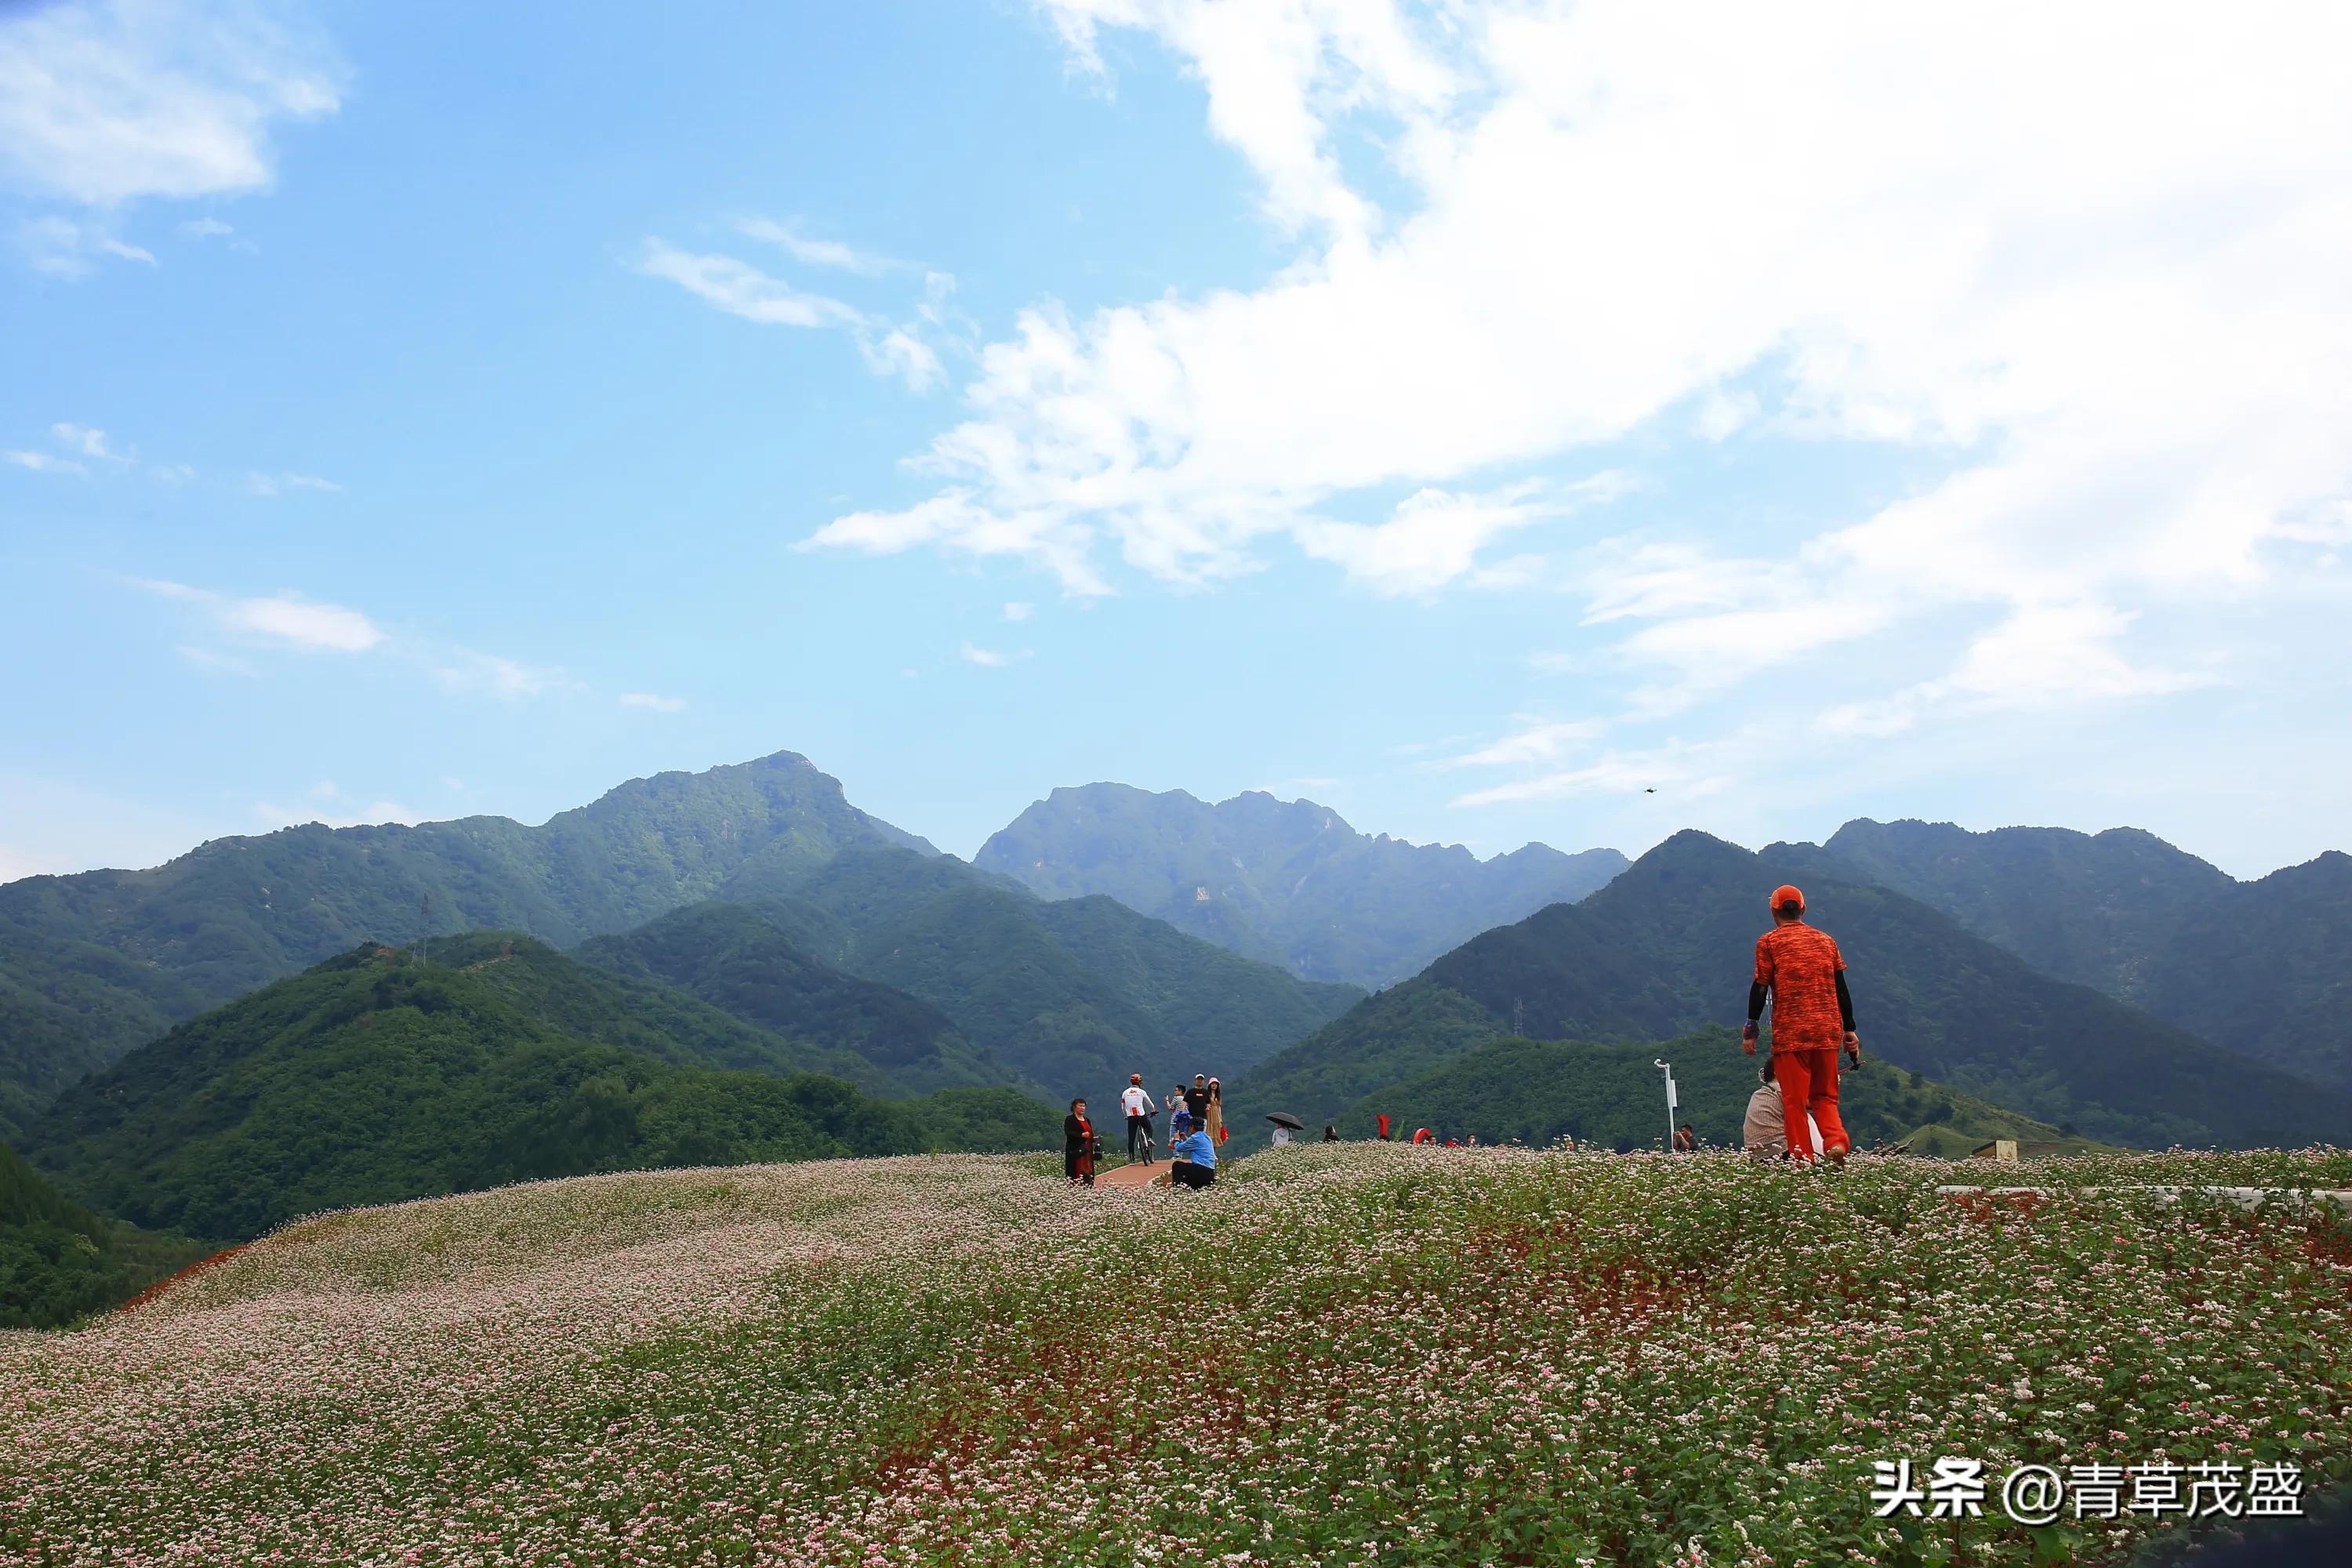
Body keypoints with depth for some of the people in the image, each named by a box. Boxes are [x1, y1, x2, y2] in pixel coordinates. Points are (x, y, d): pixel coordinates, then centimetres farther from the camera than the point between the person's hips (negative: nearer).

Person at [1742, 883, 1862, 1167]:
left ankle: (1802, 1159, -1)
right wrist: (1850, 1030, 13)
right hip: (1828, 1032, 4)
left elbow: (1760, 988, -5)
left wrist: (1751, 1029, -2)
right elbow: (1841, 989, 10)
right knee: (1825, 1097, 13)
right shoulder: (1826, 940, 13)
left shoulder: (1769, 942, 1)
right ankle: (1836, 1141, -10)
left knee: (1795, 1100, 2)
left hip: (1789, 1034, -4)